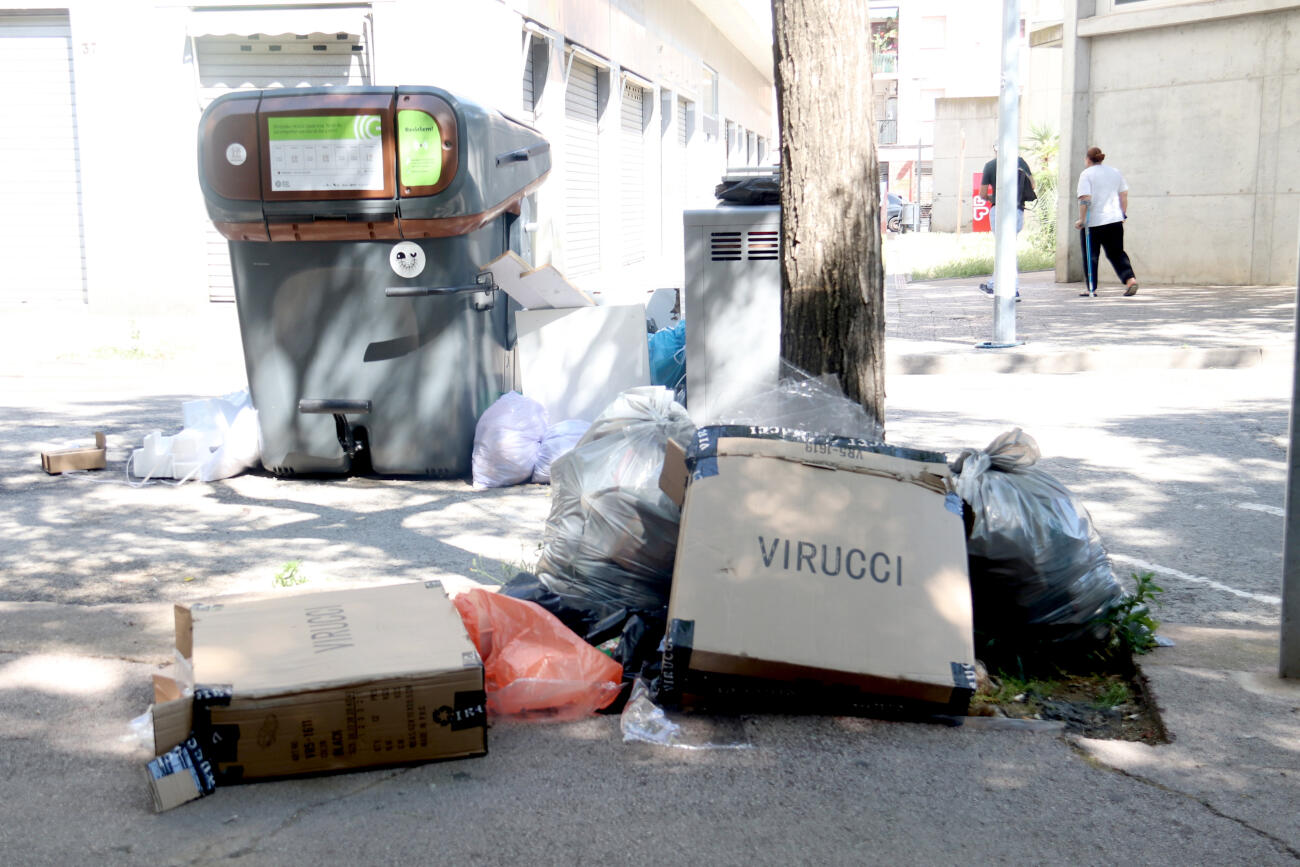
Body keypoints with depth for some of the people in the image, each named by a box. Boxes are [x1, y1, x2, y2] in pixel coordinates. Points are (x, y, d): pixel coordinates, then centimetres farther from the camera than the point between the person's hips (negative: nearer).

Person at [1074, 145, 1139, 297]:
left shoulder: (1086, 174, -7)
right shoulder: (1115, 171, 11)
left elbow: (1085, 199, -17)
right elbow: (1124, 195, 12)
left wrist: (1081, 219, -14)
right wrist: (1123, 214, 20)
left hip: (1092, 222, -5)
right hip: (1114, 219, 5)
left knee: (1090, 255, 7)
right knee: (1116, 253, 9)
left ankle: (1091, 288, 11)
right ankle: (1130, 279, -10)